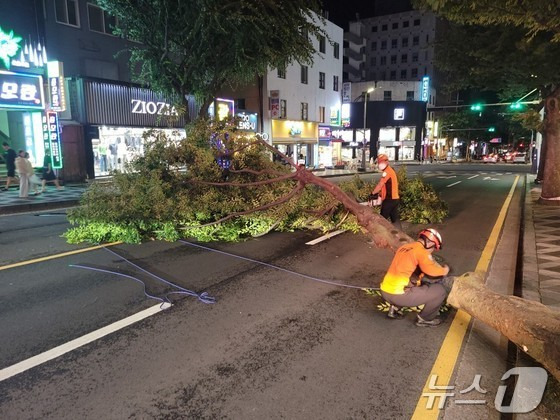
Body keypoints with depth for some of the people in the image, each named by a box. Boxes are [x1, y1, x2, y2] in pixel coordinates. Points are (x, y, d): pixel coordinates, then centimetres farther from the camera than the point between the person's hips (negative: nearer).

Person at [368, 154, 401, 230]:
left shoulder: (387, 171, -13)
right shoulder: (391, 170, 18)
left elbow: (380, 185, -17)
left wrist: (372, 194, -9)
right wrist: (377, 194, 12)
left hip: (389, 199, -9)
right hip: (395, 198, 9)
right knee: (395, 219, 11)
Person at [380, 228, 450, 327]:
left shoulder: (404, 247, 16)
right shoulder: (421, 251, -8)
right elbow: (433, 271, -17)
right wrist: (444, 270, 6)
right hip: (398, 296, -8)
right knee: (441, 290, 1)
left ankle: (394, 308, 26)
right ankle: (425, 319, 15)